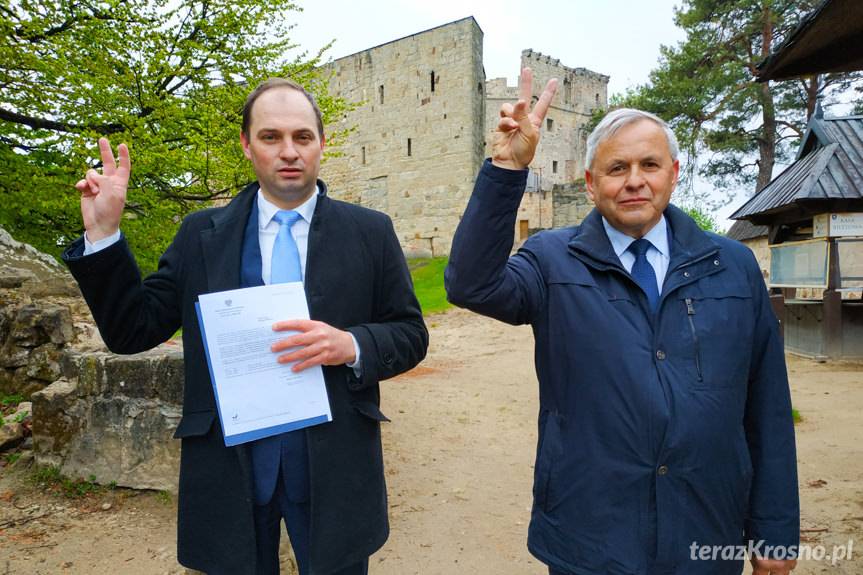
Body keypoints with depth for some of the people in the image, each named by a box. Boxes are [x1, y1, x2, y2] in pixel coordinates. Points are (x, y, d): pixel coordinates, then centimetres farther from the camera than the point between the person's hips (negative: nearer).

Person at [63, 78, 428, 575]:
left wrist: (351, 345, -21)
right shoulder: (201, 235, 2)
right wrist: (103, 233, -10)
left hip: (333, 464, 0)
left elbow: (411, 335, -1)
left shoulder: (370, 232, -2)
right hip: (229, 461, 1)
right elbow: (133, 331, 1)